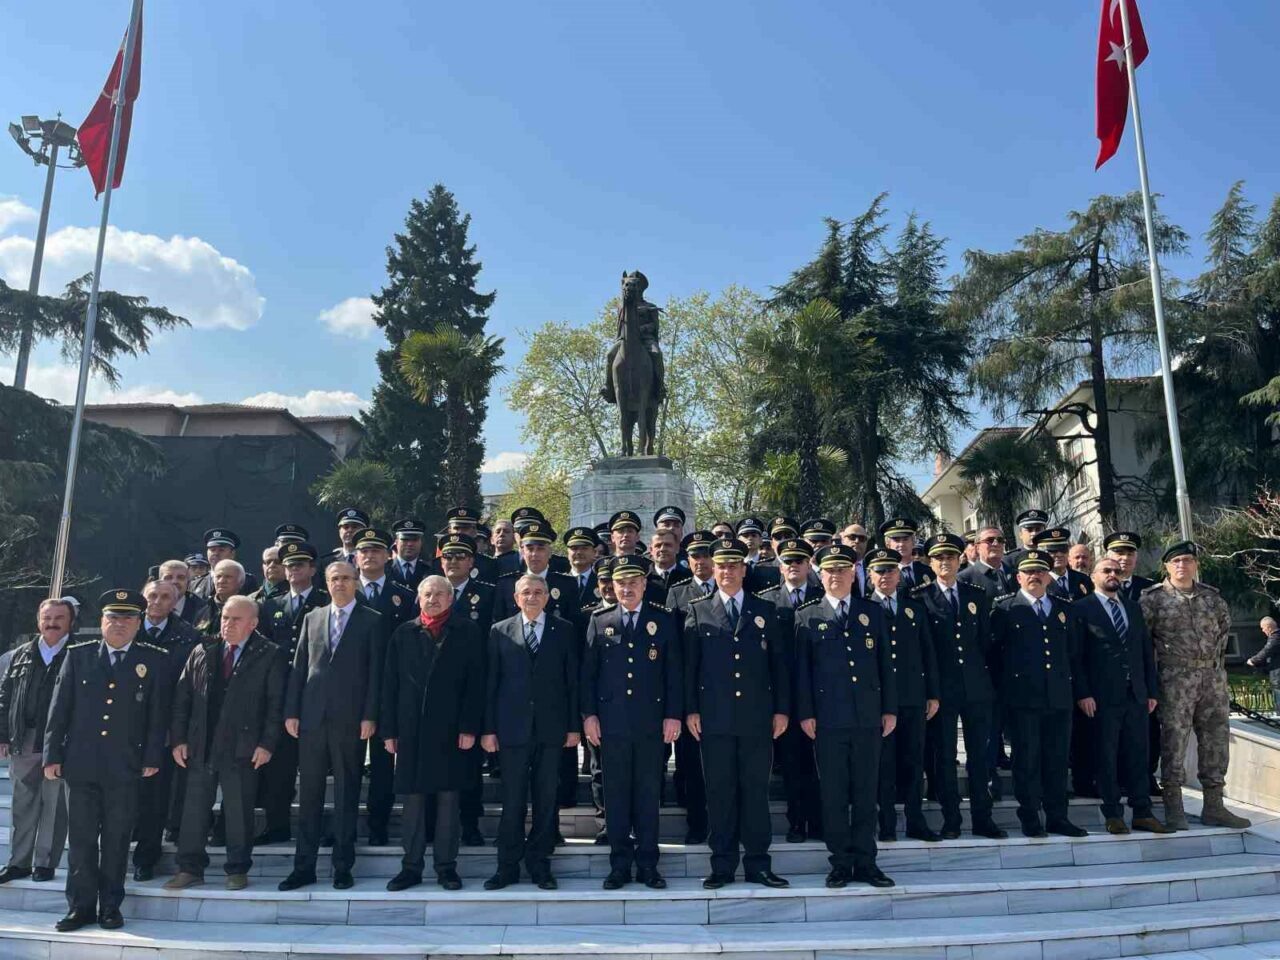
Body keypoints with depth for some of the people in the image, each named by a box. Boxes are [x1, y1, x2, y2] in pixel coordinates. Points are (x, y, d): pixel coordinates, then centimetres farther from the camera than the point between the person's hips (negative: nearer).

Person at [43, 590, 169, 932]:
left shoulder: (155, 660, 2)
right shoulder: (78, 655, 6)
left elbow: (158, 712, 0)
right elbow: (59, 708, 5)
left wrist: (152, 758, -5)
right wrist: (53, 754, 1)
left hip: (125, 767, -1)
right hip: (80, 763, 1)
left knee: (116, 840, 6)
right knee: (81, 839, 7)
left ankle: (110, 906, 17)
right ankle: (80, 906, 18)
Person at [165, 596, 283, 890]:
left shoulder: (268, 656, -4)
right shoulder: (201, 654, 9)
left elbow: (276, 704, -6)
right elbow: (182, 698, 9)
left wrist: (267, 744, -11)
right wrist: (178, 739, 3)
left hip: (242, 749, -4)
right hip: (199, 747, 4)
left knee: (239, 811, 5)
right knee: (194, 809, 10)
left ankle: (237, 870, 17)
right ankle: (190, 868, 23)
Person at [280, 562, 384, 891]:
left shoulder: (372, 620, 2)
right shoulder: (312, 618, 13)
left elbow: (375, 672, -3)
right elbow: (298, 667, 11)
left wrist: (369, 716, -9)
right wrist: (291, 712, 4)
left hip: (350, 719, -3)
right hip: (312, 716, 3)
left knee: (346, 796, 5)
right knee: (308, 794, 8)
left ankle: (343, 867, 13)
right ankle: (304, 866, 17)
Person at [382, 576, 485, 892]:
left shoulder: (468, 632, 2)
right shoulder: (404, 633, 8)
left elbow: (475, 683, -3)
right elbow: (390, 684, 7)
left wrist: (469, 727, -9)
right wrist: (389, 730, 2)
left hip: (450, 730, -2)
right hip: (411, 729, 2)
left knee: (448, 799, 5)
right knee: (412, 800, 7)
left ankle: (446, 866, 16)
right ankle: (411, 866, 18)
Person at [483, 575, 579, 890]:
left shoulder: (564, 630, 6)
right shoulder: (500, 631, 6)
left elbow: (572, 680, 4)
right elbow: (491, 682, 4)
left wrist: (574, 726, 0)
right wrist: (488, 729, 0)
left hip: (551, 728, 1)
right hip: (512, 727, 0)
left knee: (546, 799, 6)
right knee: (512, 800, 4)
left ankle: (539, 864, 18)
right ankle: (508, 866, 15)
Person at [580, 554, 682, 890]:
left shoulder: (664, 620, 4)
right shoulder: (599, 620, 5)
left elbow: (673, 671, 3)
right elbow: (587, 671, 6)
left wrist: (673, 714, -3)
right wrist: (588, 714, -1)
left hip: (652, 722, 0)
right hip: (611, 721, 0)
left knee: (648, 794, 6)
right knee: (616, 794, 6)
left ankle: (648, 864, 17)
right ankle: (620, 864, 17)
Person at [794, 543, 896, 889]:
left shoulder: (872, 612, 11)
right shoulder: (807, 616, 4)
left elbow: (885, 663, 10)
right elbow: (801, 667, 1)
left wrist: (890, 708, 5)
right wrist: (805, 713, -5)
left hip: (868, 715, 2)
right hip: (828, 718, -2)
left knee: (866, 792, 7)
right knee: (833, 793, 4)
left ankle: (865, 862, 17)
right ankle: (841, 863, 14)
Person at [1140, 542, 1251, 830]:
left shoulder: (1211, 596, 9)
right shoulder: (1153, 597, -4)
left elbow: (1224, 625, 22)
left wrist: (1217, 660, 15)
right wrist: (1155, 666, -2)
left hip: (1213, 676, 5)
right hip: (1175, 679, -5)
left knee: (1216, 739, 7)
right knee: (1173, 739, -3)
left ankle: (1213, 807, 17)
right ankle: (1173, 809, 4)